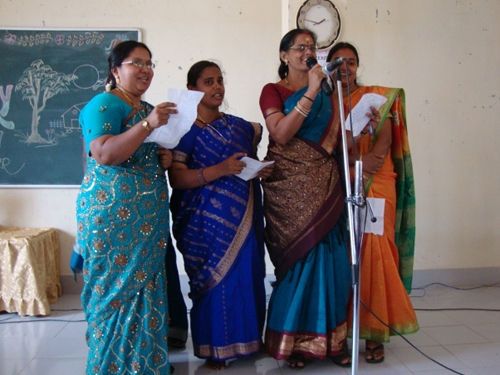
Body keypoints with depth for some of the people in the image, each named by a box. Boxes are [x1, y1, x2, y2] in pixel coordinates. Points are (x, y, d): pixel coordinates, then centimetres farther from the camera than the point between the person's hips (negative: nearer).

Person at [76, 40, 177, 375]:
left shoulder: (149, 109, 18)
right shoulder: (104, 104, -8)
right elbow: (104, 154, -23)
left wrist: (165, 158, 6)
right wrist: (148, 124, -28)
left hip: (148, 216, 8)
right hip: (113, 214, -8)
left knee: (146, 286, 11)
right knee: (118, 287, -1)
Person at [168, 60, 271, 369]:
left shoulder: (239, 126, 13)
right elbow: (177, 178, -14)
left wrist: (262, 170, 2)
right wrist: (220, 170, -24)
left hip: (243, 219, 5)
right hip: (207, 222, -5)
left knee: (248, 279, 8)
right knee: (216, 282, 0)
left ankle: (247, 340, 26)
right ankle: (215, 349, 17)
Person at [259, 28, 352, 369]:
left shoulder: (327, 92, 17)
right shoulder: (273, 91, 4)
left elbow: (338, 136, 16)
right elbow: (281, 134, -13)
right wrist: (311, 92, -14)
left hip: (324, 185, 4)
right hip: (290, 186, -4)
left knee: (330, 259, 1)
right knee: (299, 259, -4)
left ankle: (330, 337, 14)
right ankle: (296, 340, 10)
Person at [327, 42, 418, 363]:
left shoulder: (377, 96, 11)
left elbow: (386, 137, -2)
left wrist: (368, 163, -19)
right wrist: (357, 161, -15)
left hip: (376, 183, -1)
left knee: (373, 249, -9)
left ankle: (375, 332, -4)